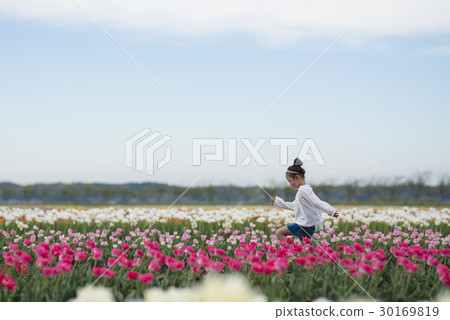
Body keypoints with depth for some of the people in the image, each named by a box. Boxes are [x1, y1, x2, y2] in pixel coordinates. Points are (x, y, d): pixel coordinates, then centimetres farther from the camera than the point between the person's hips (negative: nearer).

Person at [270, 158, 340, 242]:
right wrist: (277, 202, 41)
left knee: (279, 233, -6)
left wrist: (332, 211, -37)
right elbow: (293, 206, 31)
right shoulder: (302, 189, 18)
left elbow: (318, 203, -25)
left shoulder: (304, 190, -14)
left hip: (305, 225, -10)